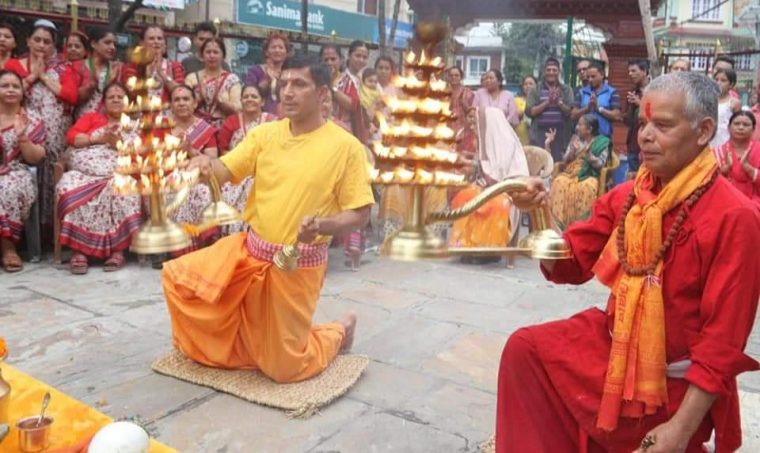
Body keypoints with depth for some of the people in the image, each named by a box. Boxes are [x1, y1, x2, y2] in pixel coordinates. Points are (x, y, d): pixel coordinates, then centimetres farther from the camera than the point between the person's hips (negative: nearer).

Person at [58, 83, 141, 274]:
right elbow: (71, 136, 10)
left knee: (120, 192, -36)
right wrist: (99, 138, -2)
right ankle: (79, 249, -30)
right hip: (84, 173, 2)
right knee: (70, 188, -32)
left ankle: (118, 249, -31)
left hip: (118, 176, -1)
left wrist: (118, 144, -8)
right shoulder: (91, 117, 26)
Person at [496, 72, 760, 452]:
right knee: (525, 348, -9)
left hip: (674, 385, -5)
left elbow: (724, 341, -20)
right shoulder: (626, 196, -1)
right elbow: (569, 264, 0)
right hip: (613, 344, 5)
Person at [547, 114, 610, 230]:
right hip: (571, 174, 3)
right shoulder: (575, 139, 14)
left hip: (588, 176, -3)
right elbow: (564, 161, 10)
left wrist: (588, 153, -17)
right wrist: (572, 151, -9)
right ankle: (558, 223, -29)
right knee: (559, 183, -30)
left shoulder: (602, 142, 3)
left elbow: (600, 165, -5)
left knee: (587, 187, -37)